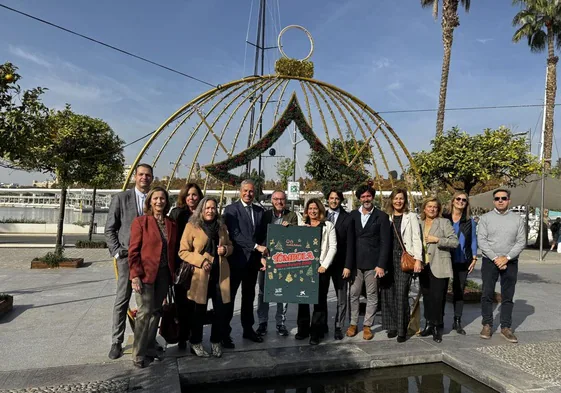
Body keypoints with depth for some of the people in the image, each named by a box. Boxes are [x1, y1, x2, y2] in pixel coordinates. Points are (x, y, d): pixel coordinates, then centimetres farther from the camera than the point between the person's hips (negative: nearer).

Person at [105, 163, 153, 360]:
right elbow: (110, 229, 1)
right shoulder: (121, 198, 0)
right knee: (122, 300, 3)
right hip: (127, 256, -2)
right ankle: (116, 342, 15)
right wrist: (117, 253, -7)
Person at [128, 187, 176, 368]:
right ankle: (138, 355, 7)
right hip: (145, 274, -4)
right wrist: (135, 275, -14)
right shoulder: (140, 221, -4)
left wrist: (173, 274, 7)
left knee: (156, 312, 12)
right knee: (145, 313, -6)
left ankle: (150, 349, 24)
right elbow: (133, 251, -7)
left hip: (164, 275, 5)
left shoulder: (171, 225, 10)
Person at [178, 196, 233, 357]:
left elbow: (230, 246, 20)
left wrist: (225, 249, -4)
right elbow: (183, 251, -5)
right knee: (200, 310, 8)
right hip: (201, 275, -4)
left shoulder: (222, 226, 10)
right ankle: (195, 342, 28)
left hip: (220, 274, 4)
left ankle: (216, 341, 25)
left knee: (221, 310, 4)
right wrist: (200, 261, -17)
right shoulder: (192, 226, -4)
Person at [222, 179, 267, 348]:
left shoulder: (260, 211, 9)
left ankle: (248, 329, 28)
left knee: (249, 296, 15)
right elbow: (235, 234, -16)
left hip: (253, 259, 5)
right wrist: (256, 247, -21)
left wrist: (262, 255, 0)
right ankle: (225, 332, 14)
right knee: (229, 296, 3)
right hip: (236, 259, -5)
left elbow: (263, 235, 11)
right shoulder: (231, 209, -7)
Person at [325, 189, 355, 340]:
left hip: (340, 264, -2)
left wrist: (348, 266, -10)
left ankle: (338, 327, 17)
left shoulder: (347, 218, -3)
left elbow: (350, 244, -6)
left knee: (341, 298, 5)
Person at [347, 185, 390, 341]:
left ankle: (367, 325, 19)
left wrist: (381, 265, -10)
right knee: (353, 294, 5)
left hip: (373, 263, -2)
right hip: (355, 262, 2)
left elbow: (385, 242, -3)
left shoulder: (382, 216, 0)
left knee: (372, 296, 6)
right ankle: (353, 324, 19)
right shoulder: (353, 215, 7)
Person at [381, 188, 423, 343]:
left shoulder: (411, 217, 5)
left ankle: (402, 330, 3)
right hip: (388, 258, 3)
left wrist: (418, 259, -10)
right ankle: (392, 326, 17)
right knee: (388, 293, 4)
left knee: (401, 294, -7)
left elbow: (416, 239, 0)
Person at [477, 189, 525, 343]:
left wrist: (506, 258, -13)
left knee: (508, 297, 7)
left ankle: (506, 328, 16)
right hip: (489, 261, -1)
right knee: (487, 295, 1)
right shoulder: (486, 218, -1)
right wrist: (495, 258, -14)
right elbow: (481, 240, -6)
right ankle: (487, 325, 13)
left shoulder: (517, 219, 3)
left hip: (510, 262, 1)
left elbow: (521, 242, -2)